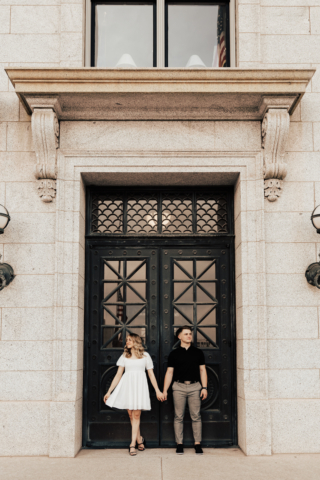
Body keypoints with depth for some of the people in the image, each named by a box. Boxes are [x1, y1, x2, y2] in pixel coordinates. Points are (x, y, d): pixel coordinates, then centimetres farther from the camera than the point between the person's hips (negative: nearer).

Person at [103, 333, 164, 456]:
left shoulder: (145, 355, 8)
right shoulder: (124, 356, 11)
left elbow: (151, 374, 10)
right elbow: (118, 375, 10)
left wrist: (157, 390, 6)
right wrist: (109, 392, 6)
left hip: (139, 386, -2)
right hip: (127, 386, 2)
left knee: (136, 415, -7)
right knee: (131, 415, 2)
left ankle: (133, 444, -4)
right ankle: (139, 439, 20)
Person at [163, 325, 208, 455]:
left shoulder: (198, 352, 9)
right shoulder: (174, 354, 6)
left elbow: (202, 370, 10)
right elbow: (169, 372, 7)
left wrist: (204, 387, 1)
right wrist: (164, 390, 2)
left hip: (194, 387, 1)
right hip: (179, 387, 0)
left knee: (196, 416, 1)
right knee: (178, 417, 2)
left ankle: (197, 444, 7)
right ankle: (179, 444, 10)